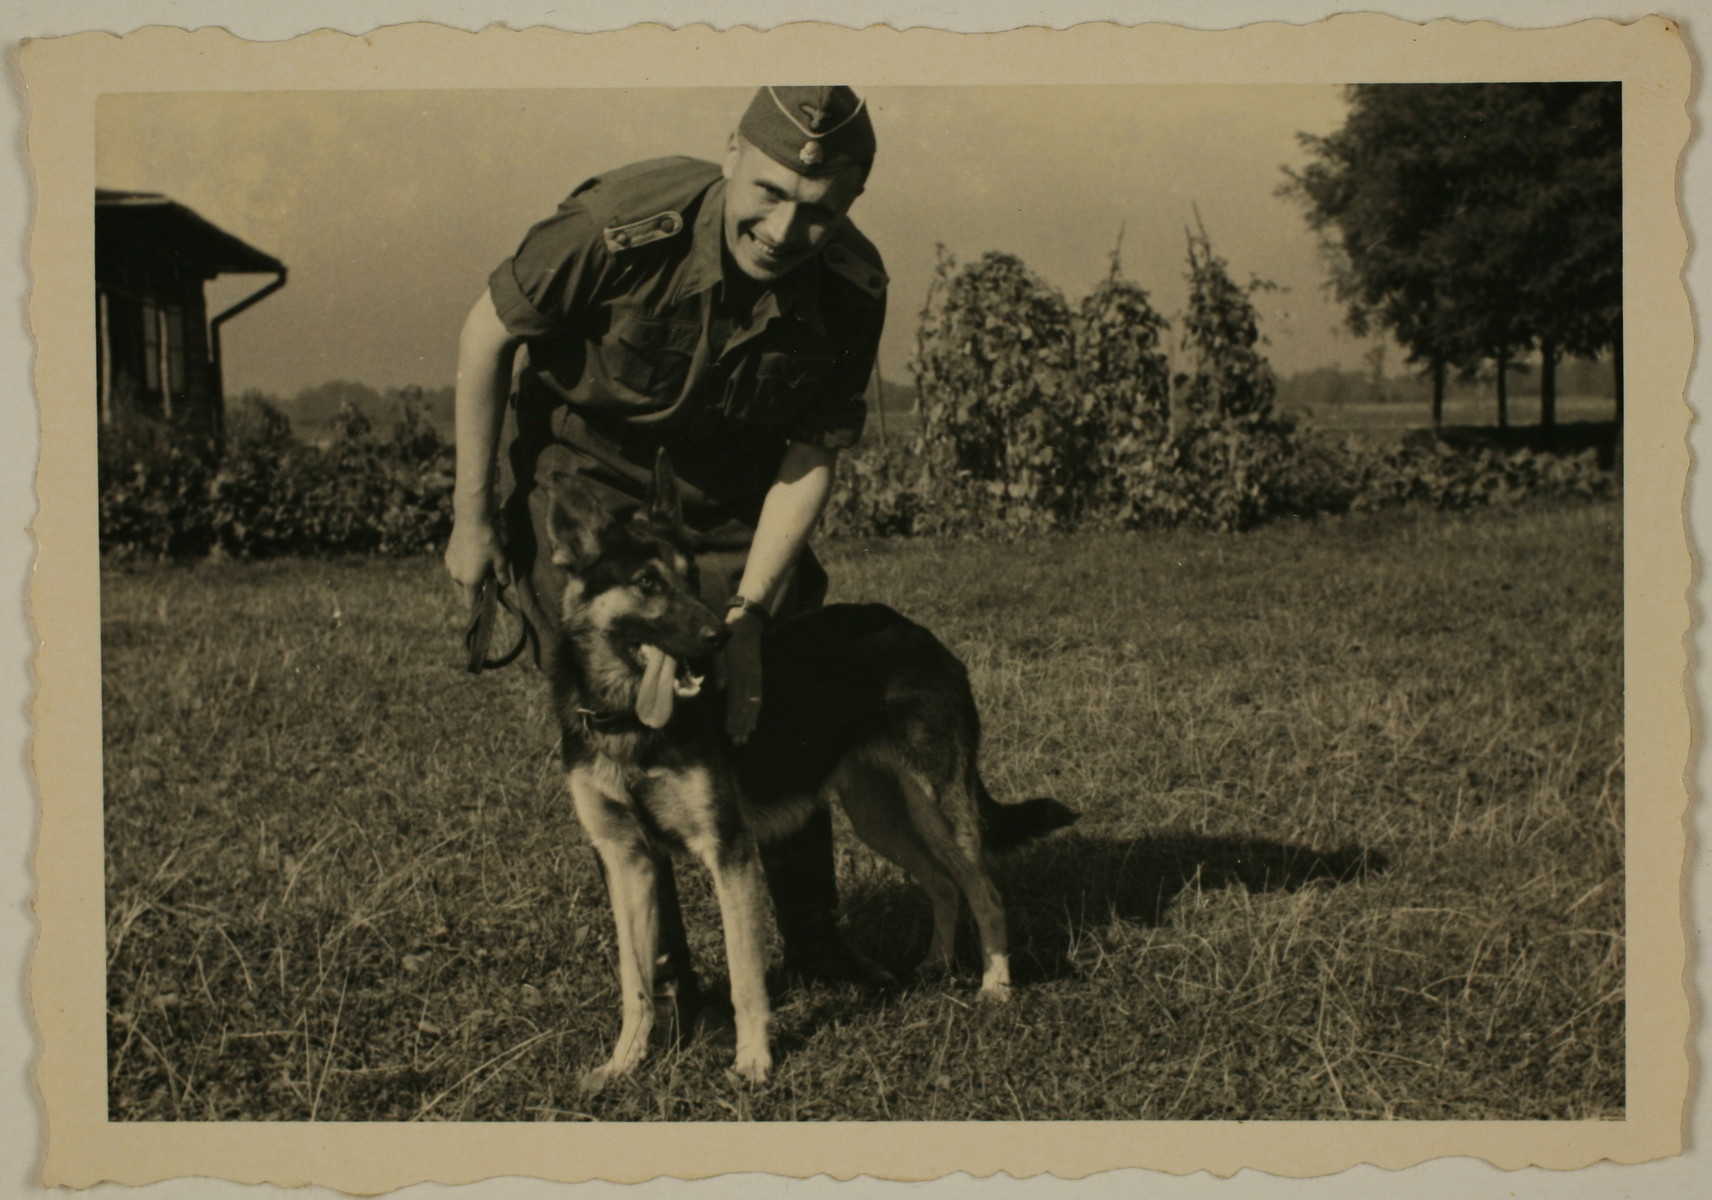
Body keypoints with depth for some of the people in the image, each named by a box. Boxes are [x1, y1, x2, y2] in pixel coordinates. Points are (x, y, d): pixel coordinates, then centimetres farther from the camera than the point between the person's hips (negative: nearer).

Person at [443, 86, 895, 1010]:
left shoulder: (852, 289, -24)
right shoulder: (623, 225, -35)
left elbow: (811, 456, -14)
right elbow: (486, 335, -20)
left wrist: (748, 616, -22)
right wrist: (471, 514, -14)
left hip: (731, 494, 4)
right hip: (585, 474, -3)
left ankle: (812, 938, 25)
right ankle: (659, 968, 9)